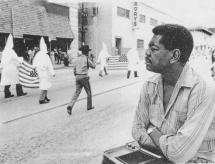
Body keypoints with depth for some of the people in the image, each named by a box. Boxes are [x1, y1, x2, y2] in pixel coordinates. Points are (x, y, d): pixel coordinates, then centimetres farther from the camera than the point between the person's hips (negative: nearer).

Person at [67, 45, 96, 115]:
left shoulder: (76, 59, 9)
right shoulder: (86, 58, -10)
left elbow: (74, 70, 13)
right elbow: (93, 66, 0)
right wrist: (91, 60, 15)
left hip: (77, 77, 5)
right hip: (84, 77, -5)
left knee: (77, 92, 5)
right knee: (89, 92, 14)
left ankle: (70, 106, -12)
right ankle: (89, 106, 25)